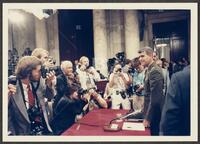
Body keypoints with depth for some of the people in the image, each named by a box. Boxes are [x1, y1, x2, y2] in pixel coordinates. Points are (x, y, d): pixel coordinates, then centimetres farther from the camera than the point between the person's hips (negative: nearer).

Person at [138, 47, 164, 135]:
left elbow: (155, 98, -25)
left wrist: (148, 118, -20)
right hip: (150, 111, 9)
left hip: (154, 114, -9)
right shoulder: (149, 70, 9)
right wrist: (144, 110, 16)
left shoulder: (155, 71, -22)